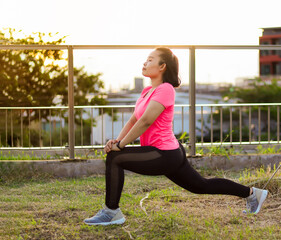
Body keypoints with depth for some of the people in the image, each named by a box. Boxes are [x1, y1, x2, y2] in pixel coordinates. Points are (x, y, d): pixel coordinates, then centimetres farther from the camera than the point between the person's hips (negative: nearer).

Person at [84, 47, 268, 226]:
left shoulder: (165, 90, -15)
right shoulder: (148, 91, 14)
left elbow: (145, 121, -23)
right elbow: (133, 120, 14)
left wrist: (120, 145, -19)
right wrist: (117, 140, -2)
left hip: (164, 155, -10)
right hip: (171, 153, 10)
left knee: (114, 158, -16)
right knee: (202, 186, 21)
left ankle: (111, 212, -9)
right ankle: (251, 193, 31)